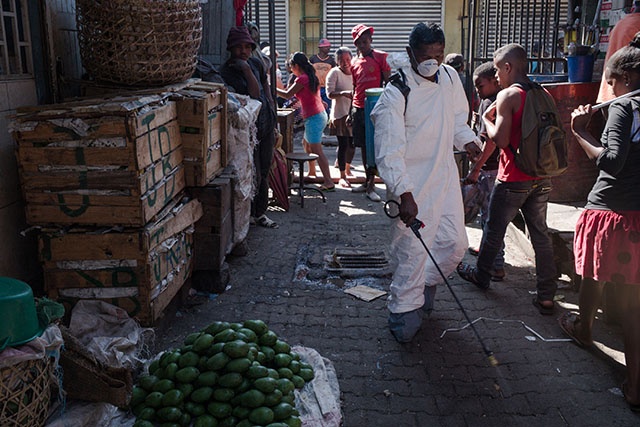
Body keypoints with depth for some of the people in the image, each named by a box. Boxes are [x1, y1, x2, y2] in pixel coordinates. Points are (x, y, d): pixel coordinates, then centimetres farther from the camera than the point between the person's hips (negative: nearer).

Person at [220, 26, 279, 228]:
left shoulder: (256, 63, 6)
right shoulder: (226, 71, -14)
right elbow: (254, 94, -21)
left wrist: (273, 124, 14)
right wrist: (246, 69, -22)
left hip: (266, 122, 7)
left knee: (264, 172, 13)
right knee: (254, 174, -4)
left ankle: (260, 213, 27)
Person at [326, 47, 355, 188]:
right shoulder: (334, 73, -7)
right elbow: (329, 93, -14)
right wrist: (342, 93, -30)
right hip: (340, 114, -5)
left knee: (352, 143, 12)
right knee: (343, 144, -6)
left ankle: (347, 168, 35)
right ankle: (342, 177, -1)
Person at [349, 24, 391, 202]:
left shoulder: (381, 57, -2)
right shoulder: (354, 62, 13)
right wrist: (350, 112, 17)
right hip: (358, 109, 5)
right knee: (363, 146, 9)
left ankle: (371, 185, -1)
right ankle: (367, 181, 20)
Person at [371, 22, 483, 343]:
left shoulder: (450, 77, 4)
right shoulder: (395, 94, -18)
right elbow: (389, 152, -22)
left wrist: (467, 140, -2)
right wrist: (404, 195, -30)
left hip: (446, 175, 7)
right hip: (413, 184, -7)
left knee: (455, 243, 13)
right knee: (412, 250, -4)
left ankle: (425, 284, 39)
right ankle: (404, 312, 15)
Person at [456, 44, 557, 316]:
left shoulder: (507, 95, -14)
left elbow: (501, 139, -19)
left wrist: (487, 118, -3)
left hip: (513, 179, -6)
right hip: (541, 178, 6)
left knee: (494, 230, 13)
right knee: (540, 235, 9)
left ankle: (481, 275, 33)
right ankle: (546, 297, 12)